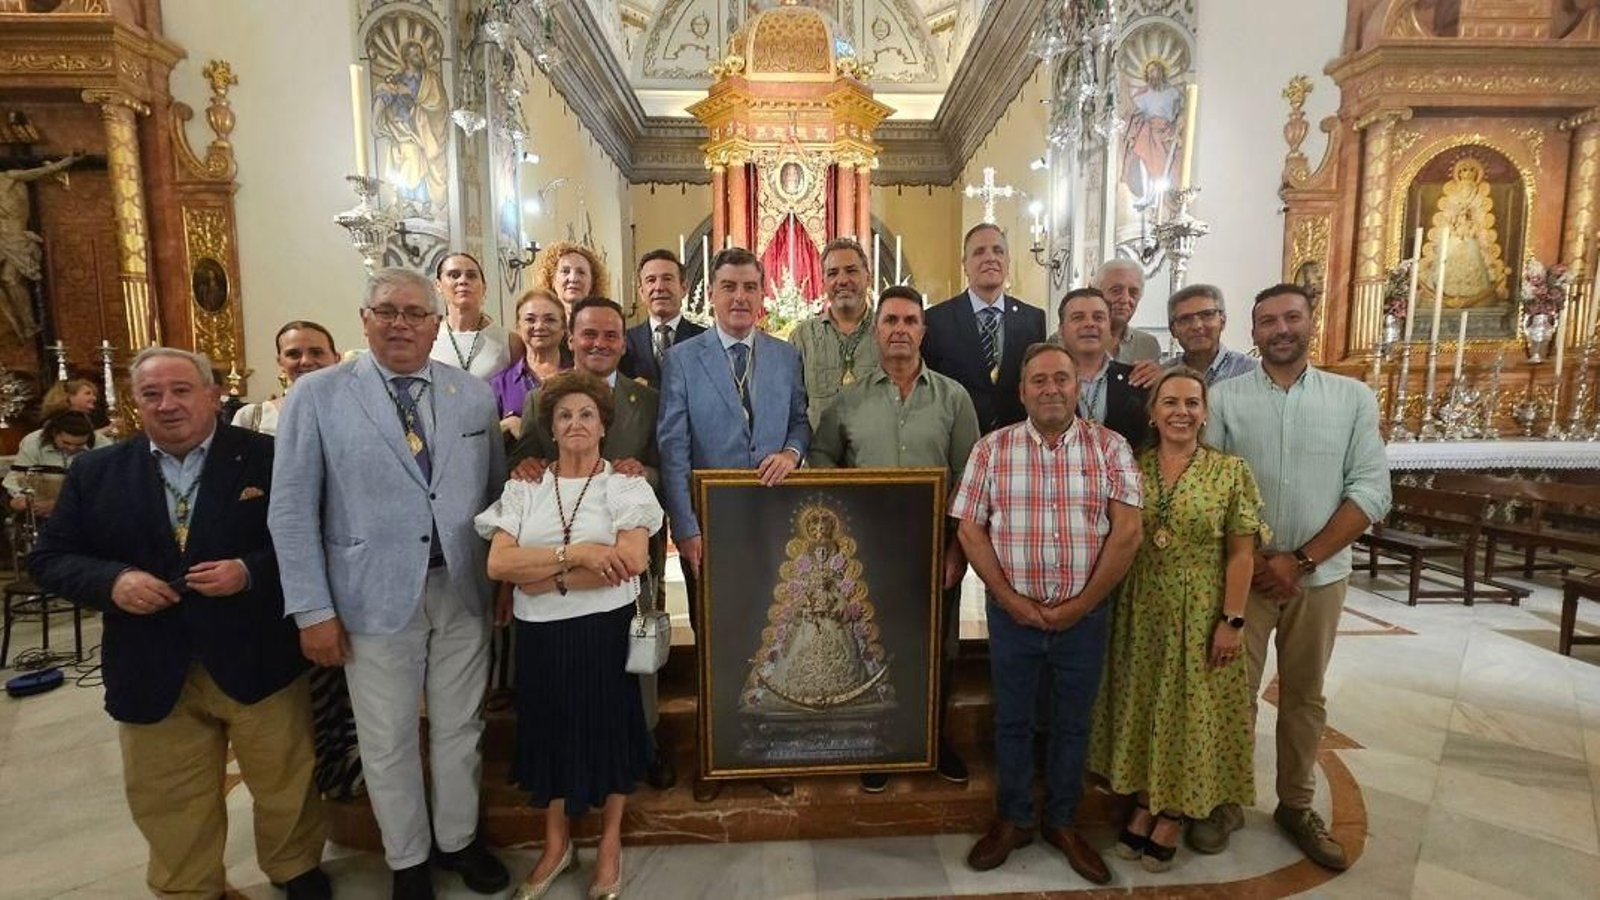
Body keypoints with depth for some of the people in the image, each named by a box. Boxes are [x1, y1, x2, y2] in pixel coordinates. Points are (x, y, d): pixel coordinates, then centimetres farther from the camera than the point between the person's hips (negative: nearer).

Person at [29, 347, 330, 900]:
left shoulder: (268, 458, -6)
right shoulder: (95, 473, 4)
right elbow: (48, 558, 6)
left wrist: (250, 571, -22)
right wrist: (112, 581, -13)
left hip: (258, 662, -2)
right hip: (151, 674, 3)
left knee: (285, 785, 15)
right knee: (169, 805, 18)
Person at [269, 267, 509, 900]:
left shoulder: (475, 394, 4)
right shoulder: (318, 394, -3)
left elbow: (497, 491, 8)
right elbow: (292, 510, -4)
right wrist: (313, 609, -8)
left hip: (463, 590, 2)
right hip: (376, 597, -2)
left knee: (459, 729, 16)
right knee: (388, 741, 13)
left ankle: (459, 839, 39)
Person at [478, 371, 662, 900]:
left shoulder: (626, 486, -4)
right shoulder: (523, 490, 4)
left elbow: (633, 560, -18)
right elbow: (498, 563, -9)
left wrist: (545, 575, -16)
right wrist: (575, 553, -21)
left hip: (605, 629, -2)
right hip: (541, 634, 3)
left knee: (608, 728, 9)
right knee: (548, 729, 13)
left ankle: (610, 841, 32)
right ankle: (556, 843, 35)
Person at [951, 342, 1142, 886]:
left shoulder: (1110, 447, -3)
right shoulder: (991, 449, -2)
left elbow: (1127, 532, -7)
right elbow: (970, 530, -3)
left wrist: (1080, 605, -10)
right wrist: (1010, 599, -10)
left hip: (1085, 614, 0)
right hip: (1012, 612, 0)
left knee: (1073, 723, 15)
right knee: (1012, 720, 13)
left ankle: (1063, 823, 34)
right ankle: (1012, 819, 32)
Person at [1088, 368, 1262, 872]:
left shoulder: (1230, 470, -5)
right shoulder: (1132, 467, 1)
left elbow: (1241, 552, -6)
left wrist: (1232, 620, -10)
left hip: (1201, 614, -2)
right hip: (1140, 612, 3)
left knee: (1191, 709, 7)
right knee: (1142, 706, 12)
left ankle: (1172, 817, 25)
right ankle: (1144, 807, 29)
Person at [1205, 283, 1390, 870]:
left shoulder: (1354, 398, 0)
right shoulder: (1224, 398, -4)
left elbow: (1370, 492, -5)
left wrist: (1301, 559, -12)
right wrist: (1250, 559, -12)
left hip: (1320, 575, 2)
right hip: (1241, 571, -1)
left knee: (1305, 695, 14)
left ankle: (1296, 805, 32)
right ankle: (1226, 801, 23)